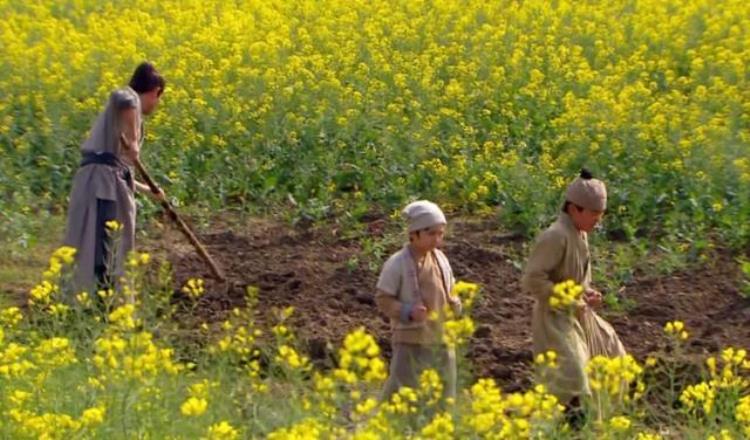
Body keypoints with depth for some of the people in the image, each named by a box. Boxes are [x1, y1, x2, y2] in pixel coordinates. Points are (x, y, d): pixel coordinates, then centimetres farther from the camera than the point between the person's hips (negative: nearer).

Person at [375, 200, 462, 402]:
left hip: (442, 340, 6)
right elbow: (383, 300, -10)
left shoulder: (440, 259, 7)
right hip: (411, 341, -6)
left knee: (445, 396, 13)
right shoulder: (397, 264, -12)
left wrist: (455, 303, -1)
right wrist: (408, 312, -23)